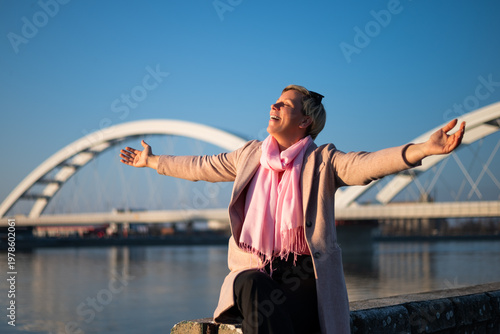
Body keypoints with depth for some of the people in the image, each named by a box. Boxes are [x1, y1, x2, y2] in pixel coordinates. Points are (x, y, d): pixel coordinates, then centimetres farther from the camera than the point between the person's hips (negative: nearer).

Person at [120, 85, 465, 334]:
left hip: (303, 275, -3)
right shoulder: (251, 154, 16)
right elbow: (201, 166, 28)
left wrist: (426, 148, -34)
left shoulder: (321, 160, 2)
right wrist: (152, 161, 38)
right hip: (255, 270, 3)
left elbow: (366, 163, -17)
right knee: (253, 288, -33)